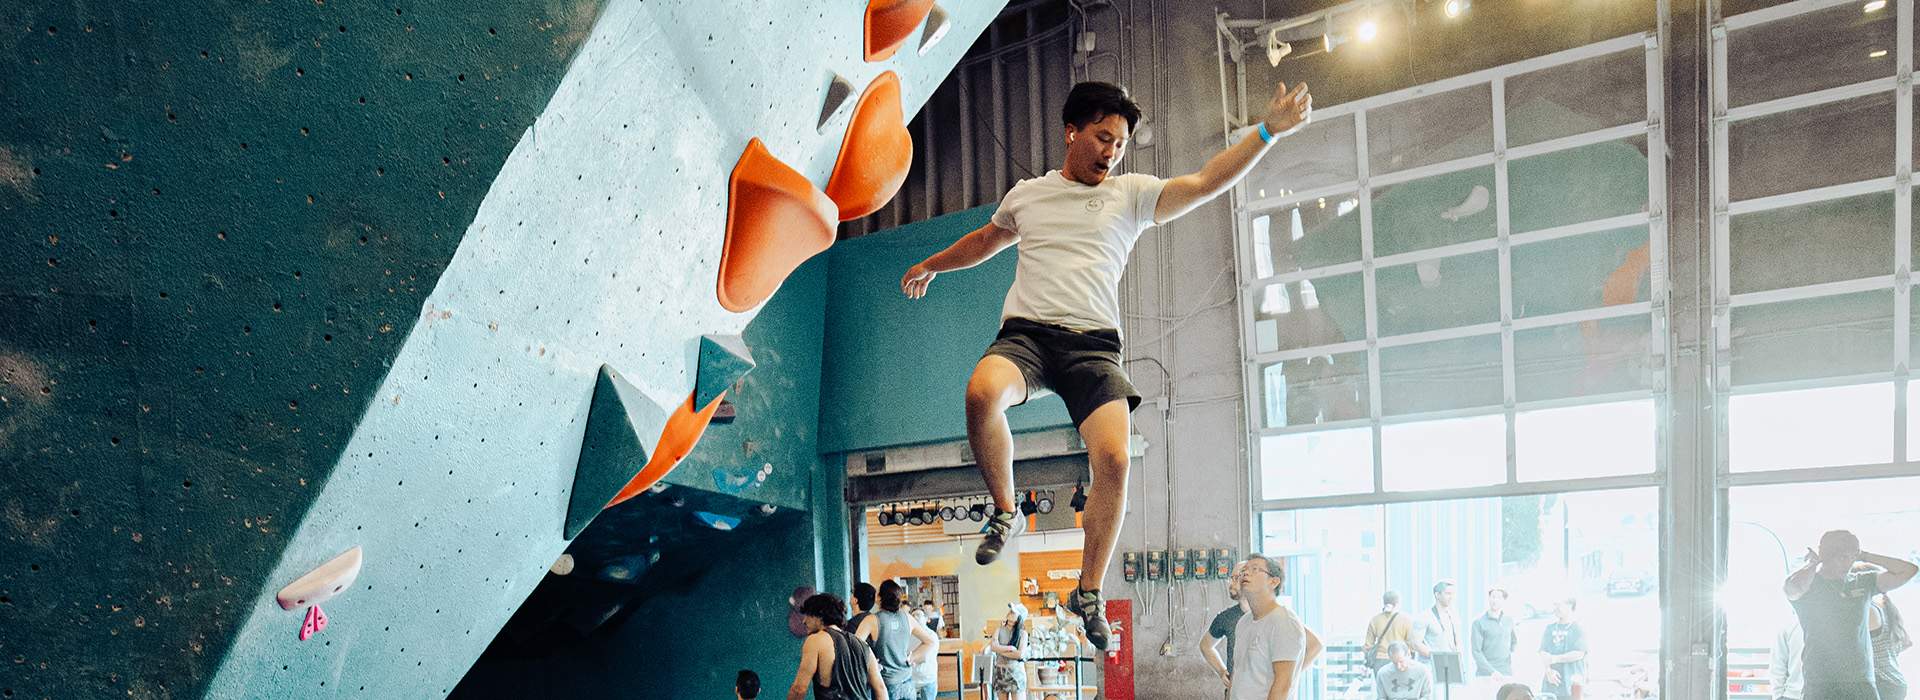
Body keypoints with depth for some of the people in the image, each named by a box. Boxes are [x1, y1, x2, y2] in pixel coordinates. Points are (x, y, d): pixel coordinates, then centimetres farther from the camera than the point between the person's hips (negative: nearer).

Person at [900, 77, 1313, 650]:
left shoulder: (1132, 194, 14)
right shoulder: (1027, 194, 19)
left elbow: (1205, 183, 3)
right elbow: (987, 240, 38)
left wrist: (1268, 131, -7)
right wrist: (931, 264, 46)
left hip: (1093, 344, 0)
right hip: (1024, 333, 0)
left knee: (1114, 459, -20)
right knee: (982, 393, -35)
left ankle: (1088, 592, 0)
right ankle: (1005, 512, -8)